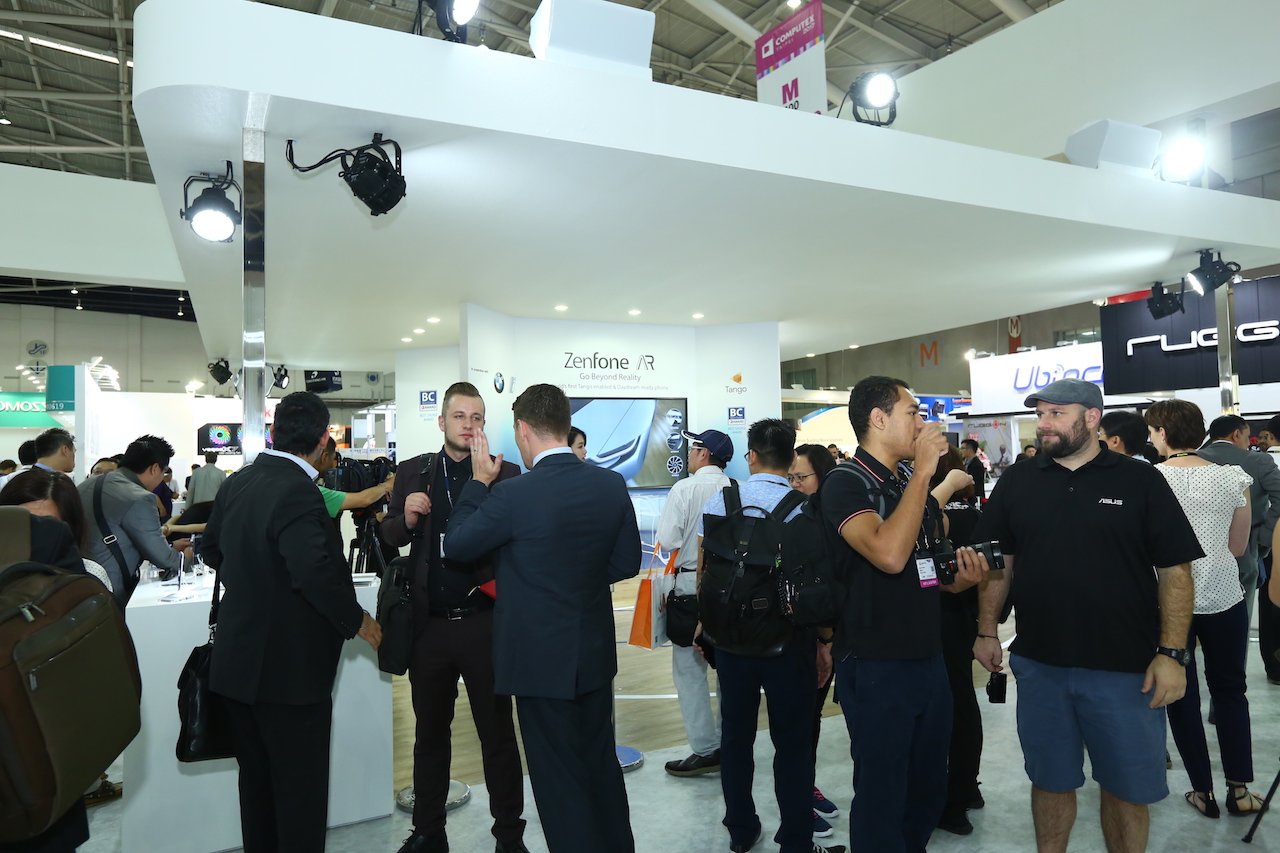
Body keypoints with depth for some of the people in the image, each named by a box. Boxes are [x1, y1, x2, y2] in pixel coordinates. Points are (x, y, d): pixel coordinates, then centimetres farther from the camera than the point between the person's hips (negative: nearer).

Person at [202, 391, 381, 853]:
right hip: (290, 668, -8)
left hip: (238, 663, 8)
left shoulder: (238, 482, 3)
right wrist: (356, 620, -17)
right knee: (301, 785, 6)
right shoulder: (296, 492, -24)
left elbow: (211, 547, 17)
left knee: (256, 777, 21)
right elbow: (318, 572, -32)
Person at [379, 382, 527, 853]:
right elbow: (388, 535, 8)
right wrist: (407, 517, -13)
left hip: (485, 621, -3)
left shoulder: (506, 473, -5)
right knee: (429, 732, 18)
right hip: (429, 623, 3)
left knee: (498, 733, 10)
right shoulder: (411, 472, 4)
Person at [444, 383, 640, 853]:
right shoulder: (612, 484, -6)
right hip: (595, 653, 6)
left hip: (542, 656, -5)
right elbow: (626, 563, 3)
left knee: (560, 777, 10)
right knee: (602, 762, 23)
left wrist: (479, 480, 1)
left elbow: (456, 546, -6)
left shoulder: (513, 494, -22)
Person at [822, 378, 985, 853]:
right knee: (882, 799, 7)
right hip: (876, 669, -7)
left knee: (929, 791, 20)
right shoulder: (846, 483, -14)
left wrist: (960, 579, 0)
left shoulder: (913, 483, 10)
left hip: (929, 659, 8)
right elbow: (889, 554, -32)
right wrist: (923, 472, -23)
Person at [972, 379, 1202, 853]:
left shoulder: (1140, 481, -4)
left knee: (1127, 788, 12)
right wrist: (987, 632, 3)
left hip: (1126, 669, -2)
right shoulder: (1017, 483, 3)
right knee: (1050, 781, 15)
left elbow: (1175, 570, -4)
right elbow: (997, 563, 8)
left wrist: (1171, 654, -10)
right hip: (1039, 665, 2)